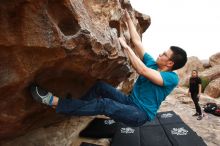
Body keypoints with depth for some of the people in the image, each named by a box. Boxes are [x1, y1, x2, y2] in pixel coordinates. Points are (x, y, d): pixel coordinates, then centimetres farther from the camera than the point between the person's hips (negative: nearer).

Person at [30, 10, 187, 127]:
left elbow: (142, 70, -28)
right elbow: (137, 42, 5)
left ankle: (55, 102, -29)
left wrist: (126, 46, -24)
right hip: (130, 101, 7)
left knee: (105, 105, -30)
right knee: (101, 85, -13)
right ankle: (75, 109, -7)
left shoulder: (172, 78, -13)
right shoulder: (152, 64, 7)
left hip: (141, 114, -7)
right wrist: (128, 19, 7)